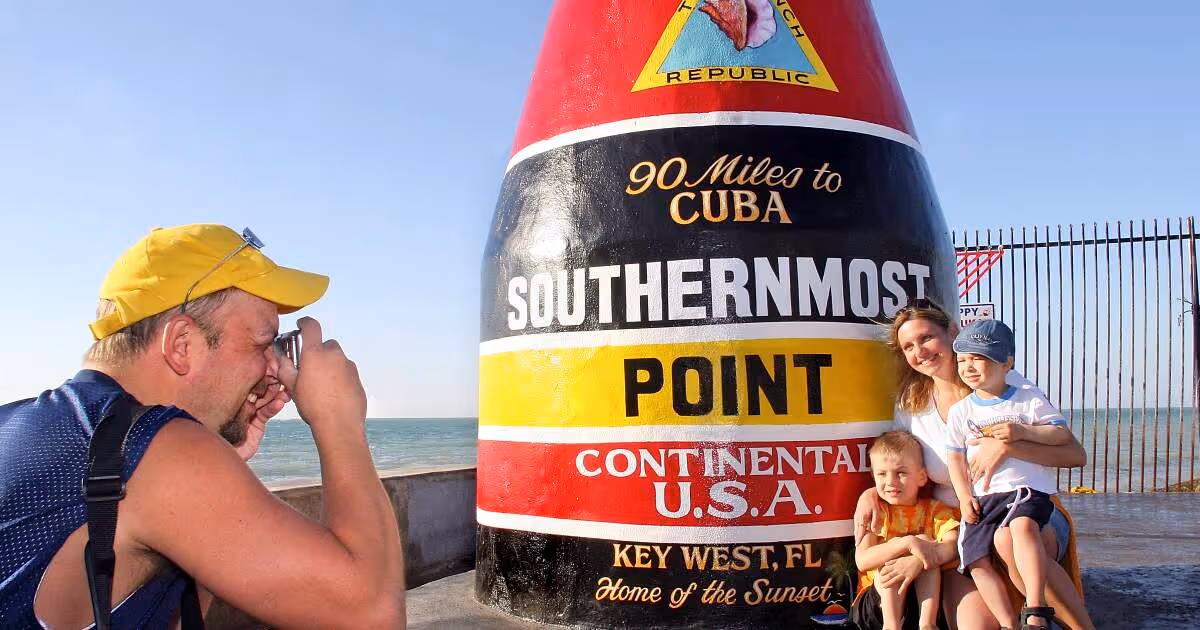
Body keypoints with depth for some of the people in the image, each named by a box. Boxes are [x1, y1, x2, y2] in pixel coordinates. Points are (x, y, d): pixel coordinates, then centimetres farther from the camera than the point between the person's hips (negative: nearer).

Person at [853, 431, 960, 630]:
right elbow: (862, 561, -19)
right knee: (895, 550, -23)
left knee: (923, 540, -18)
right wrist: (908, 543, -32)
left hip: (926, 598, 1)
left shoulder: (934, 509, 3)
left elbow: (954, 546, -19)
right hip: (878, 599, -1)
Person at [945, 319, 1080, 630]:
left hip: (1028, 488, -4)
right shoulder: (960, 410, 12)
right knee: (977, 560, -12)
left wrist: (1022, 432, -15)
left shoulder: (1029, 399, 6)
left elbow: (1063, 434, 0)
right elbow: (955, 457, 11)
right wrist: (965, 497, -1)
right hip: (982, 496, 4)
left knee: (1022, 525, -36)